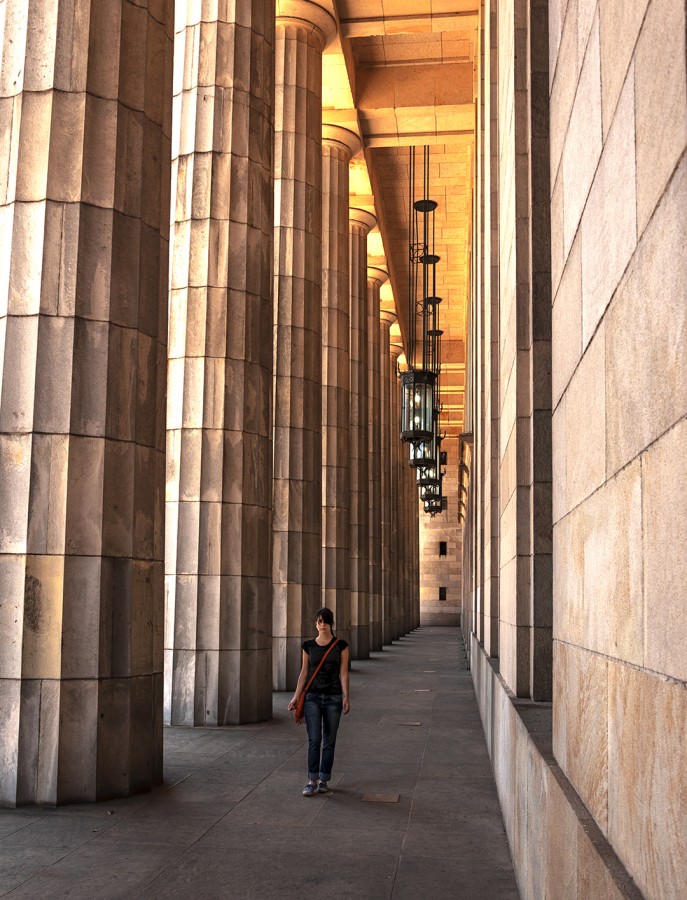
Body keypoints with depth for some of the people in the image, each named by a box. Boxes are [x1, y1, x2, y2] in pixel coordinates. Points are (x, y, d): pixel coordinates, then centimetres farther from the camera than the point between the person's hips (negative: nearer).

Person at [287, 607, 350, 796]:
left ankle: (324, 780, 15)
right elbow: (304, 672, 7)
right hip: (313, 697, 0)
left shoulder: (341, 646, -1)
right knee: (314, 740, -7)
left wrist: (346, 697, -10)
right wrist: (296, 696, 1)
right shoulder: (308, 646, 4)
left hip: (333, 698, 0)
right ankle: (312, 781, -5)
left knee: (329, 741, 5)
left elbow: (343, 673, -2)